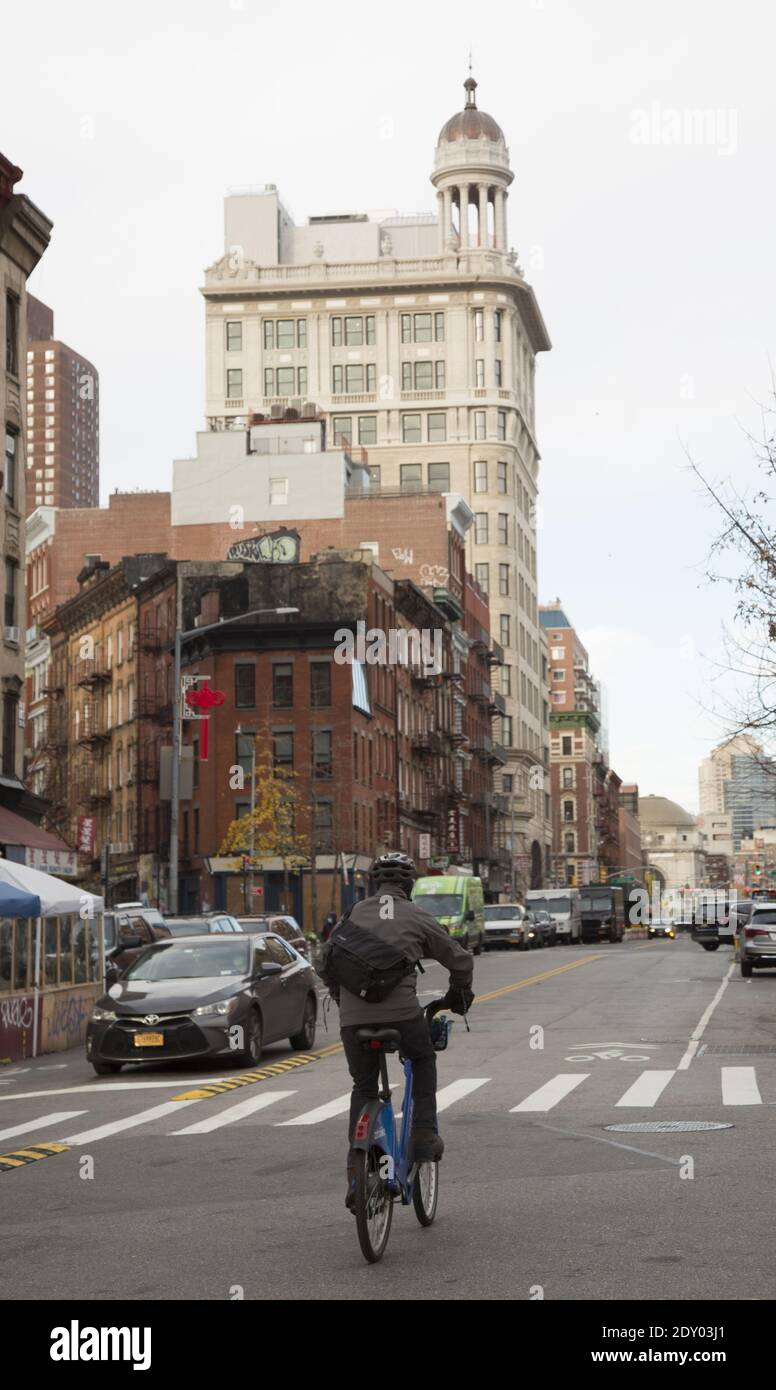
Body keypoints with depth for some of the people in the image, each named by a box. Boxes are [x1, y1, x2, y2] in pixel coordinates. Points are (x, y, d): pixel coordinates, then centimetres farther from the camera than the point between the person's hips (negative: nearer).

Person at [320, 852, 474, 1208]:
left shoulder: (356, 913, 15)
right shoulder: (417, 917, 10)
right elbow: (460, 959, 18)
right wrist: (459, 995, 37)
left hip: (353, 1015, 2)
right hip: (401, 1010, -2)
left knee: (363, 1088, 16)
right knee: (423, 1061, 28)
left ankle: (356, 1174, 8)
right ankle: (424, 1135, 16)